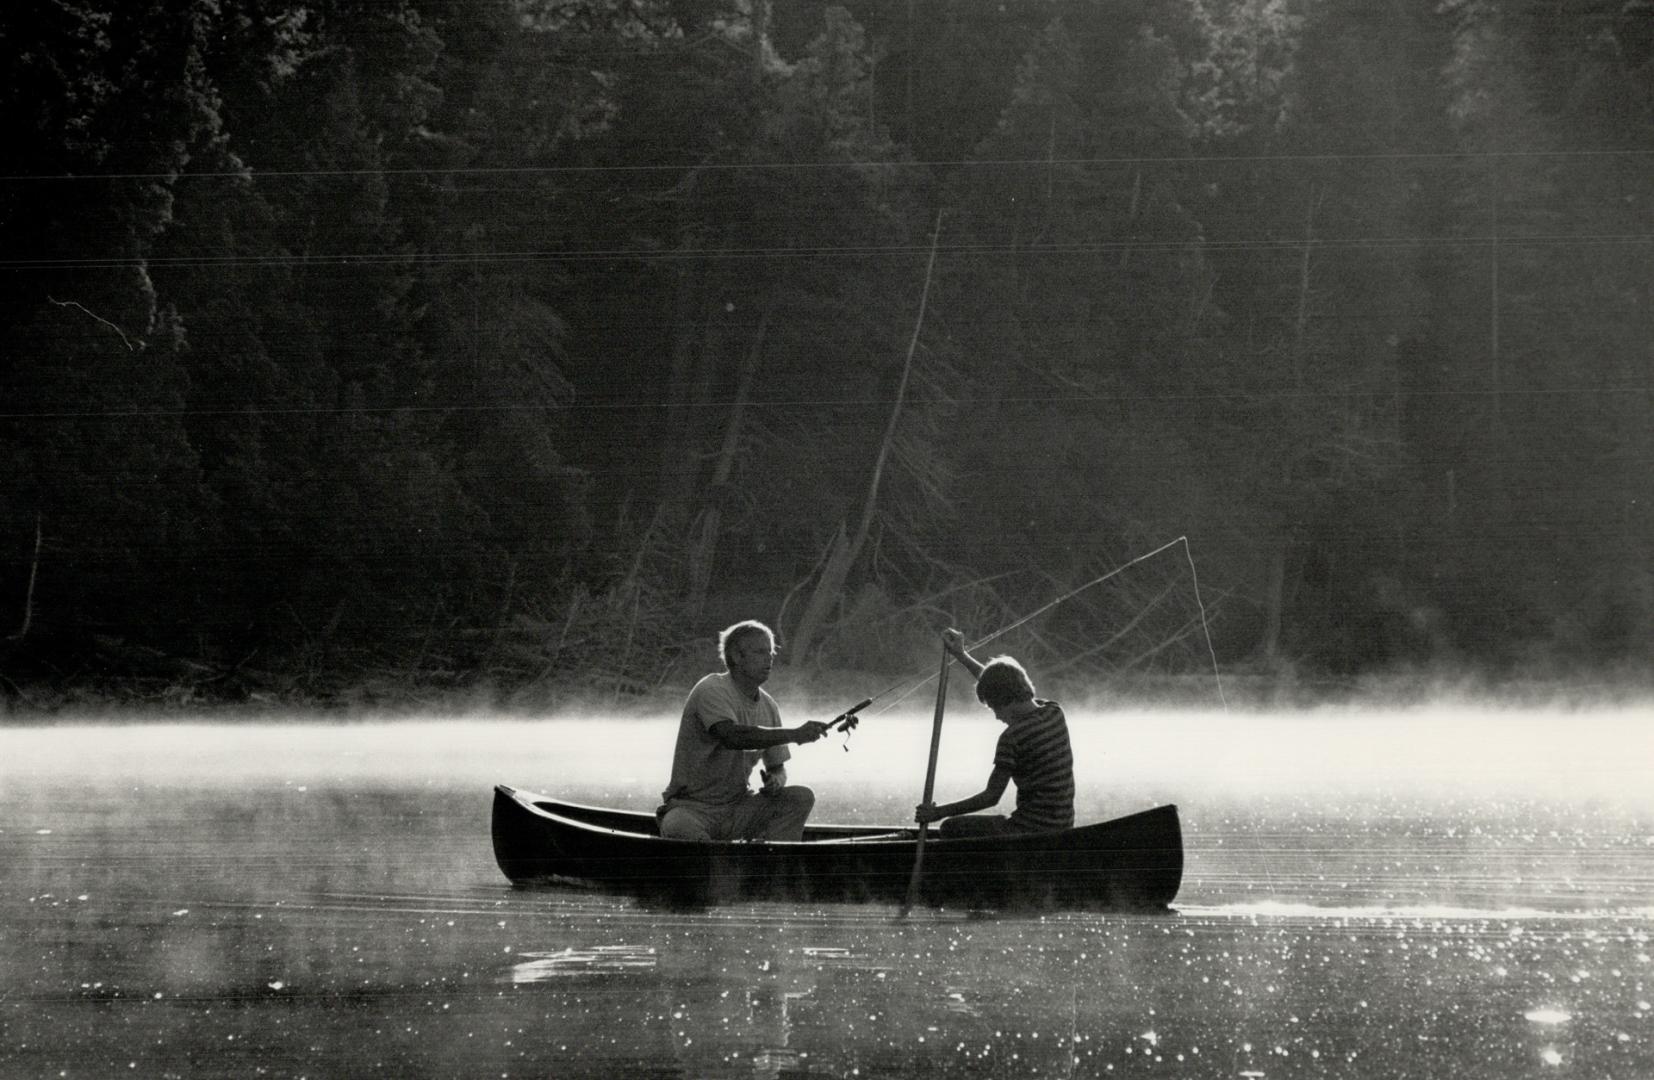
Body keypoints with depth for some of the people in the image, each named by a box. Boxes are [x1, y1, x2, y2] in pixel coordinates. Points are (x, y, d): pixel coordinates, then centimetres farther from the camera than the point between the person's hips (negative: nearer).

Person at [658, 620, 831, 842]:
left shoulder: (768, 706, 8)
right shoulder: (711, 691, -15)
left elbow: (777, 767, 16)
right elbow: (732, 736, -34)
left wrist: (776, 780, -11)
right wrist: (795, 734, -37)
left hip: (739, 809, 7)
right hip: (692, 808, -7)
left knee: (801, 797, -13)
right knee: (679, 828, -39)